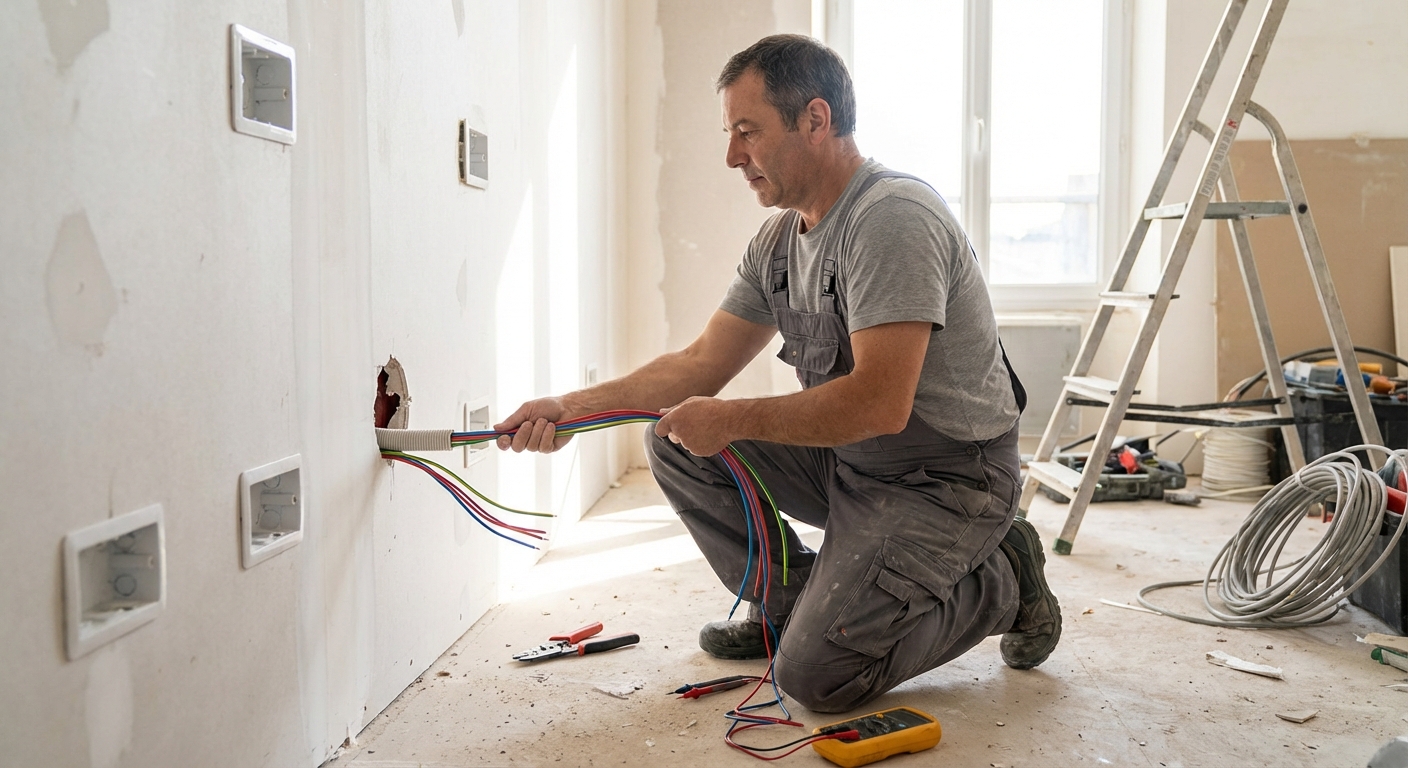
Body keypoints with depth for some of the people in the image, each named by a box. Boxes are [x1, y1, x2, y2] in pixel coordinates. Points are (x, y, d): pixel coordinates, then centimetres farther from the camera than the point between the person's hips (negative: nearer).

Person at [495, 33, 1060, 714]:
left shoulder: (894, 218, -23)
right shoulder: (780, 238, 5)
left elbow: (879, 404, -31)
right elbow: (703, 363, 6)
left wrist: (731, 420, -21)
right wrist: (571, 408, -5)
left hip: (946, 479, -8)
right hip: (846, 460, 8)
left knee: (816, 674, -16)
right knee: (675, 441, 0)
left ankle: (1001, 581, 6)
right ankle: (790, 604, 14)